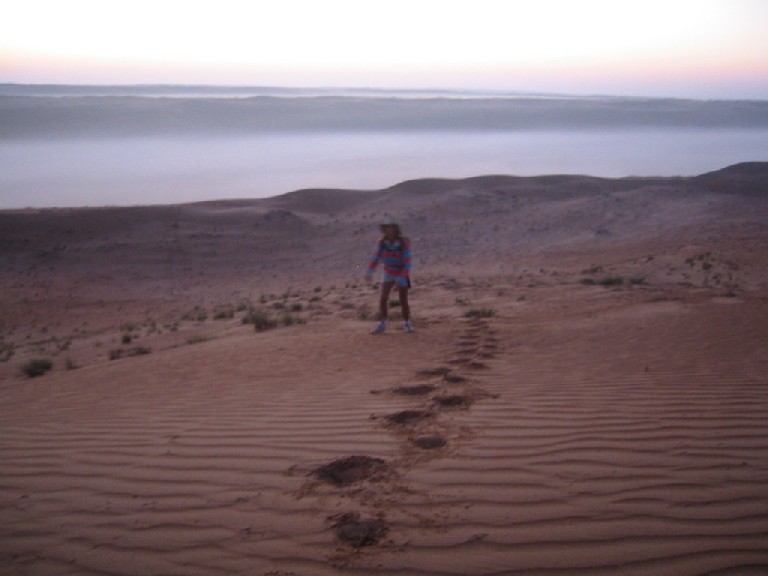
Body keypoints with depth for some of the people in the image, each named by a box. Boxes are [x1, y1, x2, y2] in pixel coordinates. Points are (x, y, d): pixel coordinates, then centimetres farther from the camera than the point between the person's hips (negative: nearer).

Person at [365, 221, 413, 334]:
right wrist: (369, 272, -20)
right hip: (388, 273, 3)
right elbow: (375, 257, -10)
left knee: (403, 301, 0)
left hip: (402, 274, -3)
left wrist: (402, 279, -37)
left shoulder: (404, 244, -26)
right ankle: (382, 324, 4)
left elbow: (407, 263, -27)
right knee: (383, 299, -7)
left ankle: (407, 323, 19)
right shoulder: (382, 243, -16)